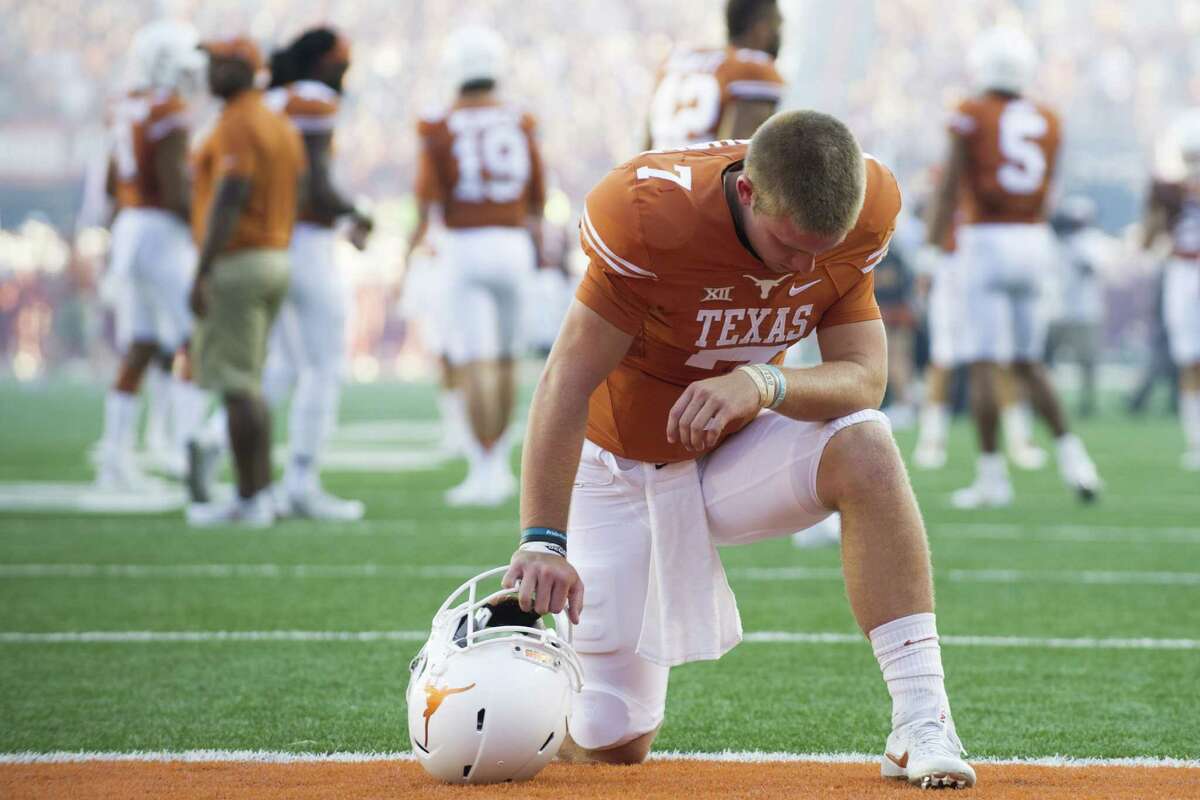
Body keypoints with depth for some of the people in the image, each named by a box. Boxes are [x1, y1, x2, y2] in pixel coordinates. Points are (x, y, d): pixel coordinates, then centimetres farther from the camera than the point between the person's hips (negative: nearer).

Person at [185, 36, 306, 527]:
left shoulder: (237, 127, -15)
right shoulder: (283, 128, 15)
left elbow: (229, 203, -21)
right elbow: (296, 199, 16)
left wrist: (202, 275, -21)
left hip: (234, 264, -10)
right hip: (275, 261, 10)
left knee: (237, 385, -6)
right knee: (246, 382, 15)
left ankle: (251, 499, -5)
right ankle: (259, 493, 15)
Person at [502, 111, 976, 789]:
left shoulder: (862, 213, -19)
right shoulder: (652, 216, -31)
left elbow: (864, 377, -18)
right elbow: (569, 382, -28)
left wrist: (764, 384, -40)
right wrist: (542, 542, -36)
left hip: (740, 446, 3)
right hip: (622, 469, -3)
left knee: (864, 449, -31)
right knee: (611, 745, -5)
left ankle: (923, 725, -29)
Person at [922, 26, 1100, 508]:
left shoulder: (972, 116, -5)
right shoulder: (1046, 122, 9)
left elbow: (947, 191, -8)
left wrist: (931, 252, -5)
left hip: (985, 241, -5)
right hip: (1033, 242, 5)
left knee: (983, 365, -2)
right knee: (1027, 362, 14)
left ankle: (992, 476, -4)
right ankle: (1070, 453, 0)